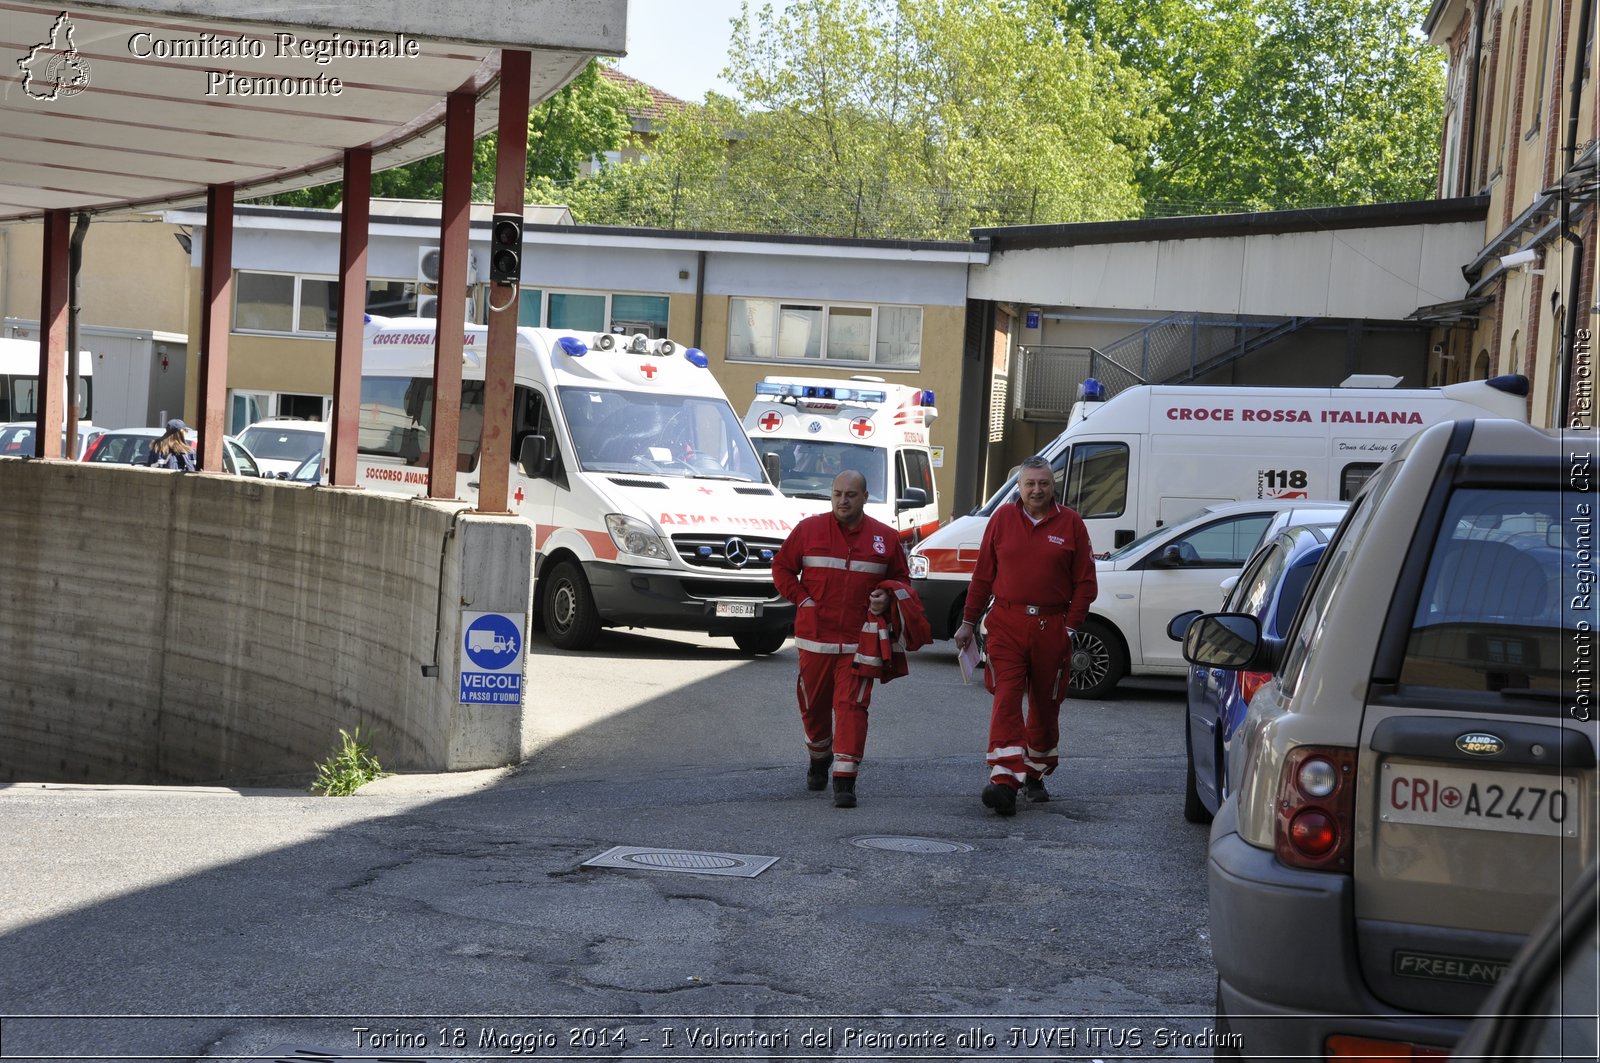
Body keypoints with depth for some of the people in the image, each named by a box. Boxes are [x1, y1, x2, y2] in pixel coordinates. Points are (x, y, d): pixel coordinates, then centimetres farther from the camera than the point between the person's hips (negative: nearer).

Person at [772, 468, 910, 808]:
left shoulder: (884, 537, 5)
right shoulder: (809, 529, 4)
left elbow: (902, 578, 15)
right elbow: (781, 566, 12)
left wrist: (886, 597, -5)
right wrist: (801, 598, -1)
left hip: (859, 641, -1)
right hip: (814, 636, 1)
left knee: (851, 706, -10)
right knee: (813, 703, 14)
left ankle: (845, 780, -10)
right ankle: (819, 760, 41)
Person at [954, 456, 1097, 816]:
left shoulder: (1070, 523, 4)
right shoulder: (1002, 519, 6)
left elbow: (1085, 583, 5)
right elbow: (982, 575, 11)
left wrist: (1070, 627, -2)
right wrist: (968, 622, 10)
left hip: (1052, 628, 1)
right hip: (1007, 624, -1)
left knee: (1045, 705, 11)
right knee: (1006, 700, -12)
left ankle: (1035, 774, 28)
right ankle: (1005, 781, -20)